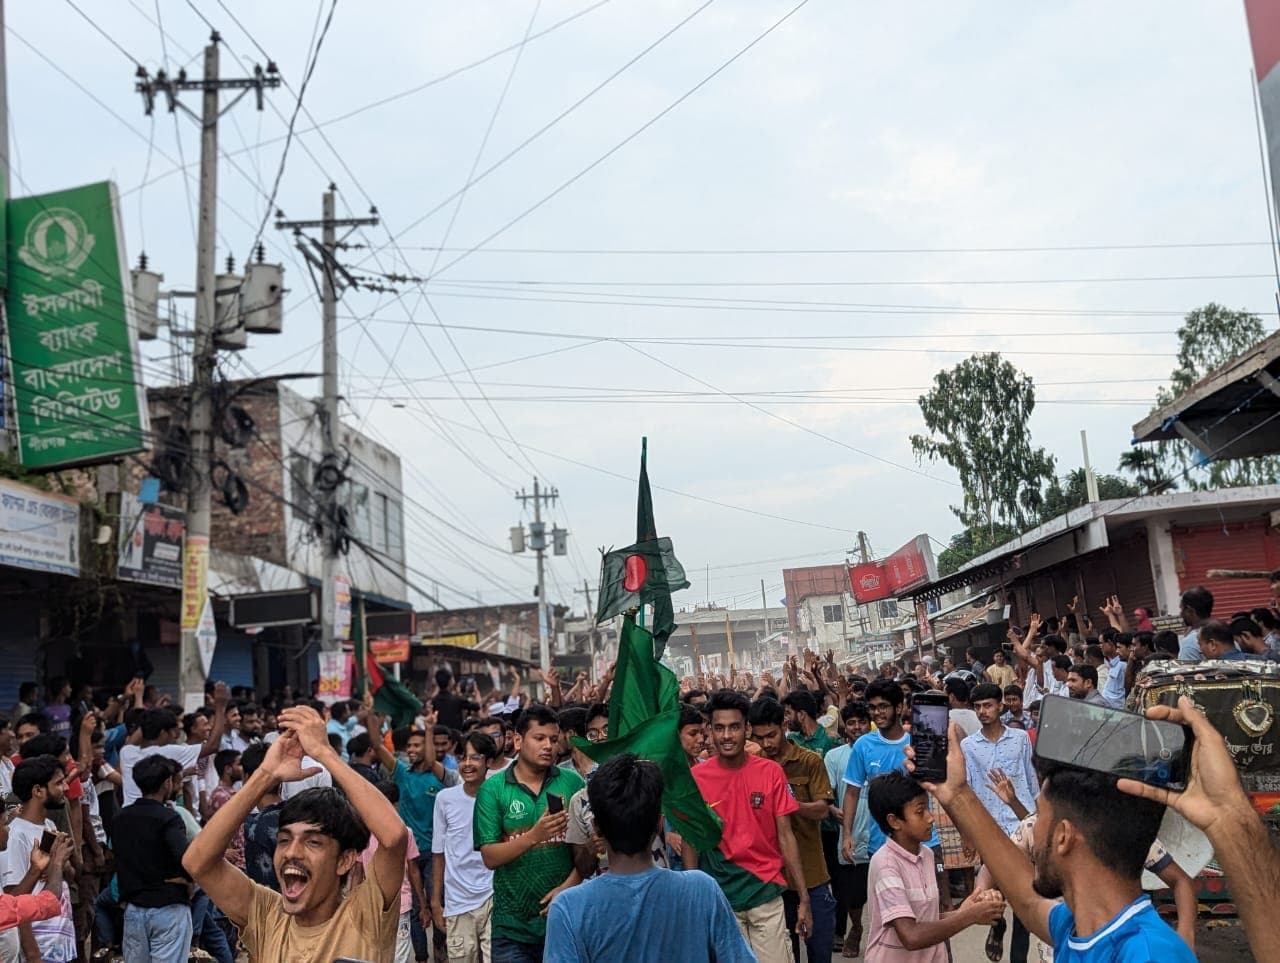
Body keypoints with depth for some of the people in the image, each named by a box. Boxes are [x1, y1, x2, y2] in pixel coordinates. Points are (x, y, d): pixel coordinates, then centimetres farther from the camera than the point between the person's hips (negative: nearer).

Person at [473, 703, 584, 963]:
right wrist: (534, 835, -23)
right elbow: (490, 857, -8)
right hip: (512, 922, -1)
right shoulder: (493, 789, -4)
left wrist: (568, 886, -15)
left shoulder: (572, 782, -2)